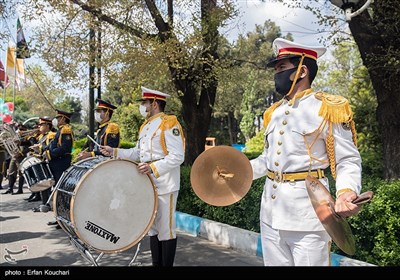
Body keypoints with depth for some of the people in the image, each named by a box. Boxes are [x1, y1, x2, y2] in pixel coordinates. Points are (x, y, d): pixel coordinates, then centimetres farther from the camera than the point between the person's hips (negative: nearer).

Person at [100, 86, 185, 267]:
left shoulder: (169, 124, -12)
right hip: (148, 185, 9)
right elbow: (137, 153, 20)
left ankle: (167, 264, 13)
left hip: (164, 187, -9)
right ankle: (156, 263, 28)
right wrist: (114, 152, 10)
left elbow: (178, 157, -19)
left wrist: (153, 167, -26)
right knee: (153, 228, 16)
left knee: (166, 229, 1)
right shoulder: (145, 127, 15)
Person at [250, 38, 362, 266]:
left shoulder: (330, 109, -7)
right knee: (276, 263, 16)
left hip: (306, 210, -6)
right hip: (271, 209, 7)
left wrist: (346, 192, -27)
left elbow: (348, 161, -8)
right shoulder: (273, 112, 13)